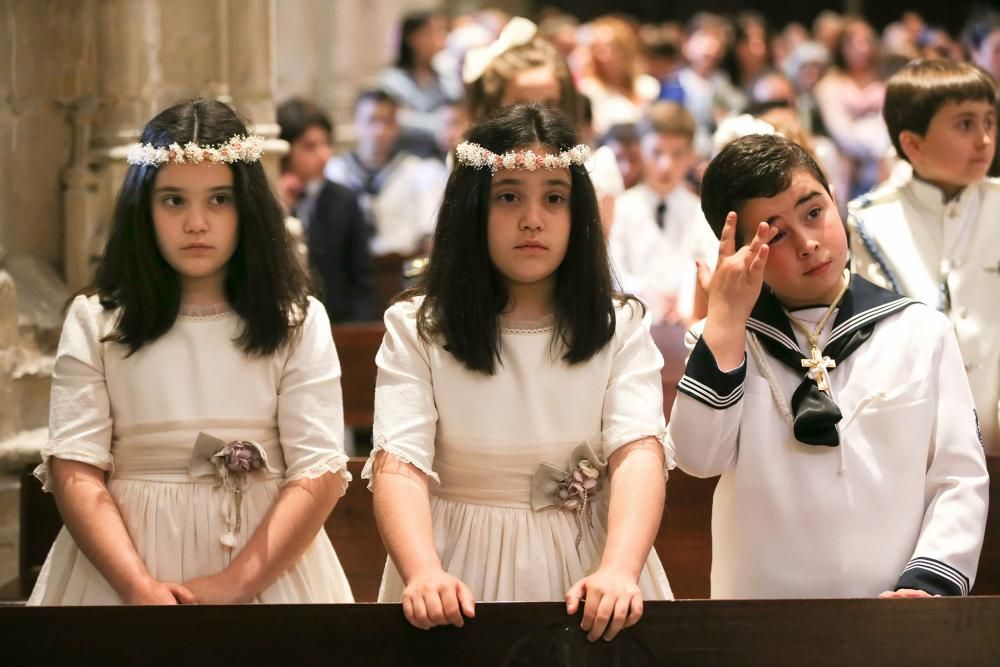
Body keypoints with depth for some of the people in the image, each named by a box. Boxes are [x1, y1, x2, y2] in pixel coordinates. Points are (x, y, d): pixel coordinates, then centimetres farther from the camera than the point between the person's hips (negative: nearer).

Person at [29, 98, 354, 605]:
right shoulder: (94, 322, 1)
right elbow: (75, 470, -7)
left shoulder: (298, 323, 1)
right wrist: (140, 588, -21)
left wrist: (232, 584, -19)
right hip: (120, 574, 0)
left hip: (264, 562, 0)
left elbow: (319, 474, -7)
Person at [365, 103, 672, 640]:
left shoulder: (621, 329, 1)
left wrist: (619, 571, -32)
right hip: (461, 575, 0)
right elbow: (400, 467, -13)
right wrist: (425, 575, -32)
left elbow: (639, 454, -13)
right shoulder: (416, 330, -1)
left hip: (586, 574, 1)